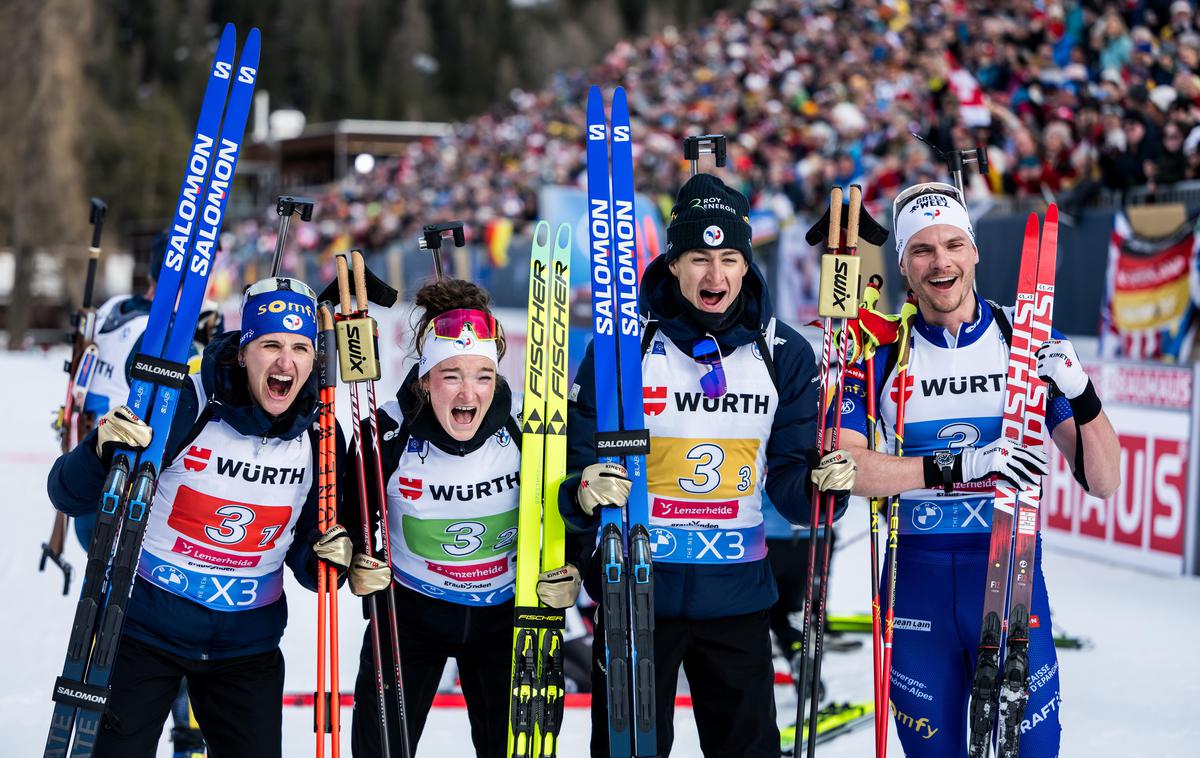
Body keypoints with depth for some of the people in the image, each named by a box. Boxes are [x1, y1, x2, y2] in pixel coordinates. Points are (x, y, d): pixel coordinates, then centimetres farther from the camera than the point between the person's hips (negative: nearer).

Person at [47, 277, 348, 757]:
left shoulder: (320, 436, -5)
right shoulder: (180, 407, -18)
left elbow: (307, 552, 7)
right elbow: (70, 498, -15)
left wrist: (330, 558, -15)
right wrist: (101, 451, -35)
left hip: (248, 643, 3)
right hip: (146, 628, -3)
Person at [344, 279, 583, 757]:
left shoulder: (524, 431, -18)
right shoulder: (389, 432, -21)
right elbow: (350, 512, -4)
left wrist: (568, 572, -16)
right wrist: (356, 565, -22)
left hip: (504, 614, 1)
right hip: (409, 611, -1)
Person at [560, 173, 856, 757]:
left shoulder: (784, 352, 0)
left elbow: (787, 477, 3)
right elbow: (578, 463, -7)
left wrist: (821, 485, -19)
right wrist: (585, 495, -29)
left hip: (738, 594, 2)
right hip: (636, 589, -2)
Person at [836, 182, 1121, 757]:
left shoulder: (1031, 340, 0)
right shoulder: (879, 350, 0)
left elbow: (1102, 481, -1)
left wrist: (1080, 393, -21)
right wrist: (958, 465, -24)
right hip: (915, 578, 0)